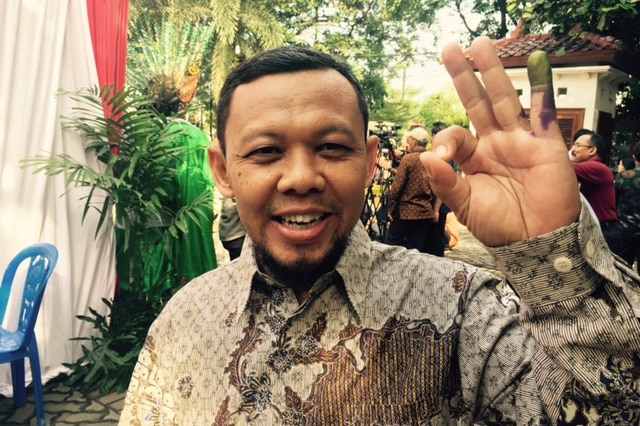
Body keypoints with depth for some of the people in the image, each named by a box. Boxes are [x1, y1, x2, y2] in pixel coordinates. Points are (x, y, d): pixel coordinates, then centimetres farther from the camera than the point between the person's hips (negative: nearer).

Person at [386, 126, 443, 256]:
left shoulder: (408, 159, -10)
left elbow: (397, 186, -12)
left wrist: (391, 208, -4)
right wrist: (433, 209, 17)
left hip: (405, 211, -5)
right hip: (426, 212, 6)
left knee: (393, 244, 3)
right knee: (417, 248, 10)